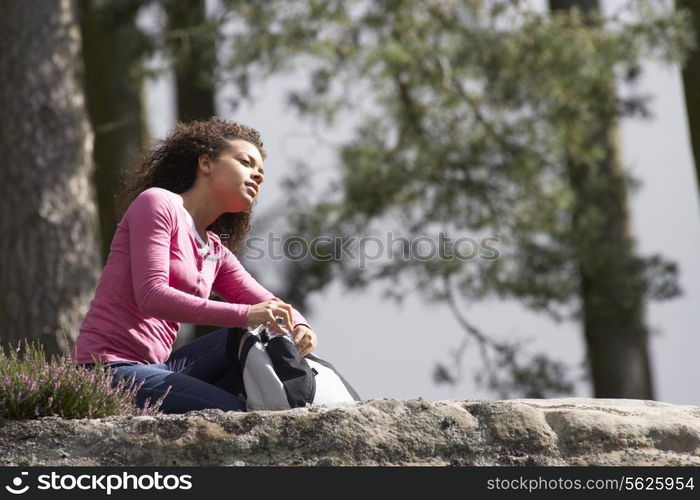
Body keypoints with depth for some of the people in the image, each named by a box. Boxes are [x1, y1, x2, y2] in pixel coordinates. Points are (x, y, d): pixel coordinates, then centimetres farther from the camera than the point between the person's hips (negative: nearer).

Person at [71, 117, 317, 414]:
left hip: (158, 367, 8)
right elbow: (151, 295, -18)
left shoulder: (216, 252, 20)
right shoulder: (157, 203, -4)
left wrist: (299, 327, -11)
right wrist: (246, 315, -24)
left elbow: (269, 306, 16)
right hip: (110, 368, -8)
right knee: (234, 414, -24)